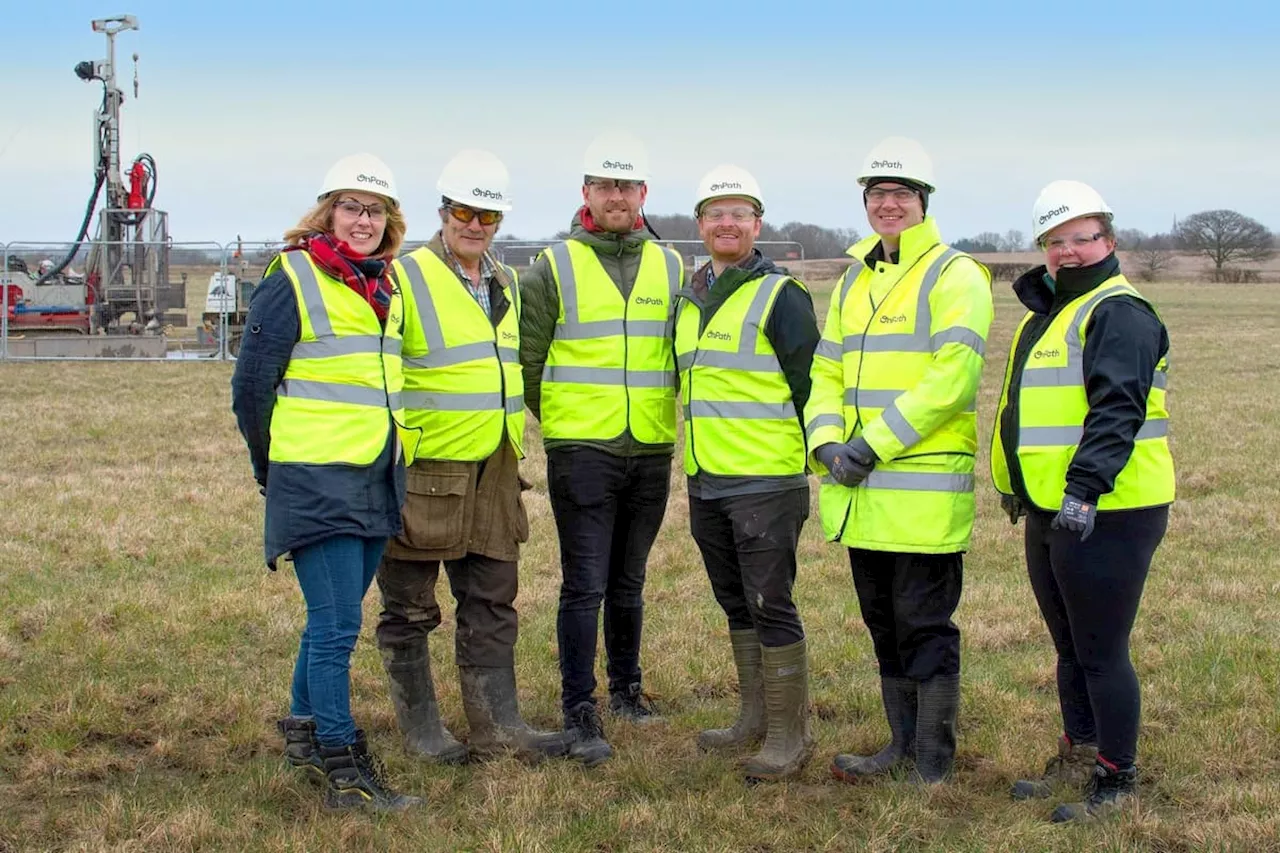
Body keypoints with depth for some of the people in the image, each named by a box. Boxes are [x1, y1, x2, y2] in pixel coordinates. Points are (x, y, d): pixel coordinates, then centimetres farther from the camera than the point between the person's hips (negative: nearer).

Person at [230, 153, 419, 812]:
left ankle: (304, 729, 32)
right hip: (316, 480, -7)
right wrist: (275, 467, 4)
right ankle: (342, 771, -4)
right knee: (336, 625, -8)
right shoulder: (292, 280, -7)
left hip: (376, 481, 7)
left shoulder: (383, 286, 14)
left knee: (334, 618, 16)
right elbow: (251, 386, -4)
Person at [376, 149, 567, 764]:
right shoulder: (406, 279, -9)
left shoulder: (506, 286, 14)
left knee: (492, 605, 11)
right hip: (421, 474, -7)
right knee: (410, 611, 5)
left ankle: (497, 724, 19)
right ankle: (420, 728, 16)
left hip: (493, 475, 7)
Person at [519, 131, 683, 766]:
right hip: (581, 451, -3)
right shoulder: (554, 267, -1)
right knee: (585, 584, -6)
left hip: (652, 452, 4)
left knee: (628, 582, 15)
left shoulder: (670, 268, 9)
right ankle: (579, 712, 0)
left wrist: (667, 418, 10)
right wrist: (561, 419, 6)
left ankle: (626, 685, 31)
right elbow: (527, 359, 3)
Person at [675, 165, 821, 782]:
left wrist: (815, 457, -10)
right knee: (736, 604, 15)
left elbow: (810, 385, -9)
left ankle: (790, 735, 4)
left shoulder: (780, 296, -8)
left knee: (770, 605, -5)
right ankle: (754, 718, 27)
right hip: (705, 482, 8)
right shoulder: (690, 300, 14)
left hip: (766, 482, -8)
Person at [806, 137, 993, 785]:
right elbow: (827, 372, 16)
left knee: (924, 625, -1)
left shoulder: (953, 276, -7)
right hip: (859, 488, 8)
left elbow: (951, 378, -17)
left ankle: (933, 759, 10)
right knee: (883, 623, 15)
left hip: (925, 487, -7)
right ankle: (902, 743, 27)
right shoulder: (854, 282, 17)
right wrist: (827, 441, -3)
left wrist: (874, 444, -18)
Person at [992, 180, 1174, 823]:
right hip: (1049, 513, 10)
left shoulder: (1118, 313, -13)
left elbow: (1119, 409, -24)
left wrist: (1085, 487, -32)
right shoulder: (1047, 314, 18)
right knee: (1070, 648, 19)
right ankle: (1077, 757, 32)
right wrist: (1016, 486, 24)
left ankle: (1116, 782, 9)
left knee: (1100, 653, -2)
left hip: (1104, 516, -10)